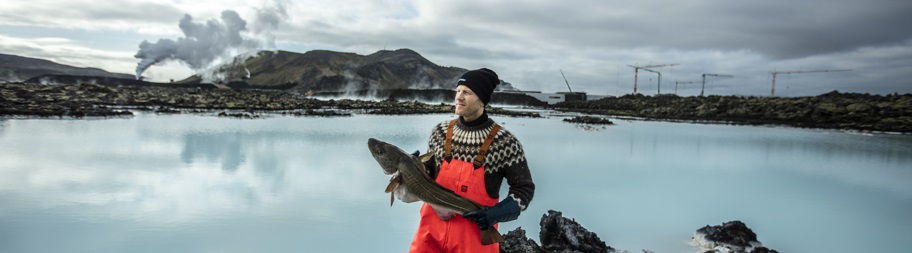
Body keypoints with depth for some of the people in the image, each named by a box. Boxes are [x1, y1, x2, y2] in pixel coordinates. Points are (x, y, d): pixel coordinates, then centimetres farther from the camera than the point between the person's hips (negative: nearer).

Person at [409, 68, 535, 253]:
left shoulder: (504, 142, -12)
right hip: (433, 227, 4)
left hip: (476, 233, -3)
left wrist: (497, 213, -17)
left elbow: (524, 189, -5)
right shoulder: (440, 131, 0)